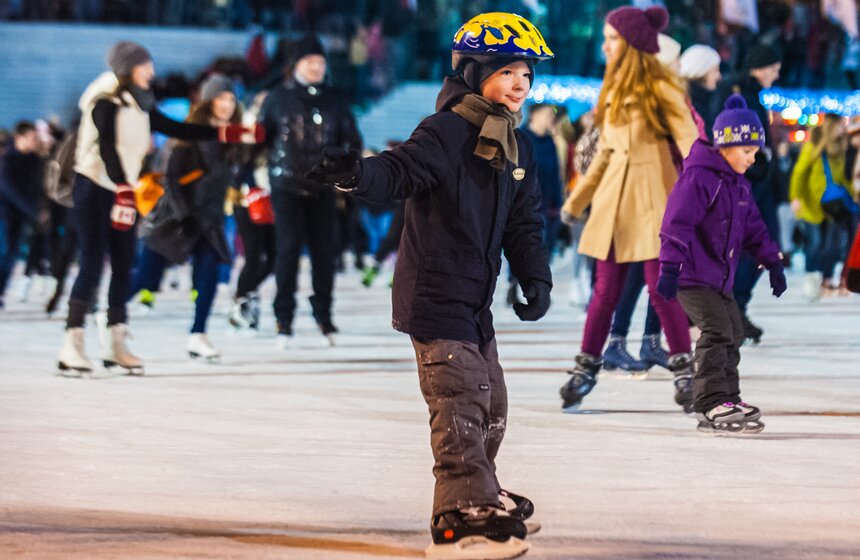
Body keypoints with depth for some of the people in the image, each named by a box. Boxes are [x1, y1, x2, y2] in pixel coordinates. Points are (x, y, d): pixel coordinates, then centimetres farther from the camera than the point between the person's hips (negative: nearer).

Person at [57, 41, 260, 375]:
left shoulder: (138, 104, 12)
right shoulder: (106, 102, -13)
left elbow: (174, 129, 16)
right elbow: (107, 147, -24)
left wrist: (229, 134, 12)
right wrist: (124, 190, -34)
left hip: (122, 191, 9)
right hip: (94, 188, -8)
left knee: (124, 265, 7)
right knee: (93, 263, -14)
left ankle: (116, 346, 13)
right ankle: (72, 348, -14)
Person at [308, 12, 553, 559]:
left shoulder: (518, 148, 11)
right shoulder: (445, 134, -14)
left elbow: (525, 223, 15)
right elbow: (401, 171, -29)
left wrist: (537, 279, 2)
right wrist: (357, 173, -50)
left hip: (475, 297, 9)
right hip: (434, 292, -9)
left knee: (491, 404, 18)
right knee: (461, 400, -15)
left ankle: (478, 498, 36)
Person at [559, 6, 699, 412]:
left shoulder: (660, 90, -6)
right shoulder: (613, 91, 15)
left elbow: (690, 143, -12)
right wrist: (577, 200, 23)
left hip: (652, 196, -6)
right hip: (613, 199, 6)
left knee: (660, 285, -7)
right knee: (605, 289, 7)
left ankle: (683, 369, 1)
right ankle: (586, 367, 13)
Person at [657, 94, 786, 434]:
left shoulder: (738, 184, 13)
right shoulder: (698, 178, -17)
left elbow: (753, 227, 21)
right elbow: (678, 223, -21)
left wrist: (772, 262, 16)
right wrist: (670, 267, -25)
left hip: (719, 276, 10)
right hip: (692, 275, -10)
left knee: (732, 332, 15)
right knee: (717, 331, -18)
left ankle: (728, 399, 25)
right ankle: (712, 406, -19)